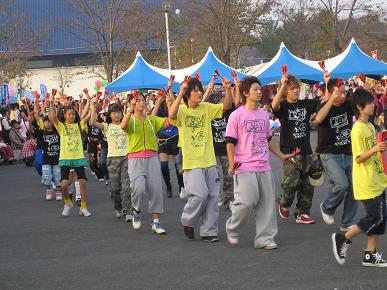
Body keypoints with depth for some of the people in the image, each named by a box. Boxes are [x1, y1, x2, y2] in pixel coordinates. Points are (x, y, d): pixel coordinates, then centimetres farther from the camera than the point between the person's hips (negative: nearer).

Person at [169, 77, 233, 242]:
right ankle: (188, 221, 13)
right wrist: (180, 94, -34)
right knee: (200, 195, -14)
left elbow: (226, 106, 2)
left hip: (209, 161, 5)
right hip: (192, 163, -5)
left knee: (212, 197, 5)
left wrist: (228, 90, -14)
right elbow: (172, 115, -28)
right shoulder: (182, 111, -6)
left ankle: (209, 231, 14)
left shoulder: (207, 108, 7)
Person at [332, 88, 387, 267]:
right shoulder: (357, 130, -17)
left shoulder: (370, 126, 11)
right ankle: (343, 239, 6)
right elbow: (359, 158, -20)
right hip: (366, 182, -9)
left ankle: (371, 254, 13)